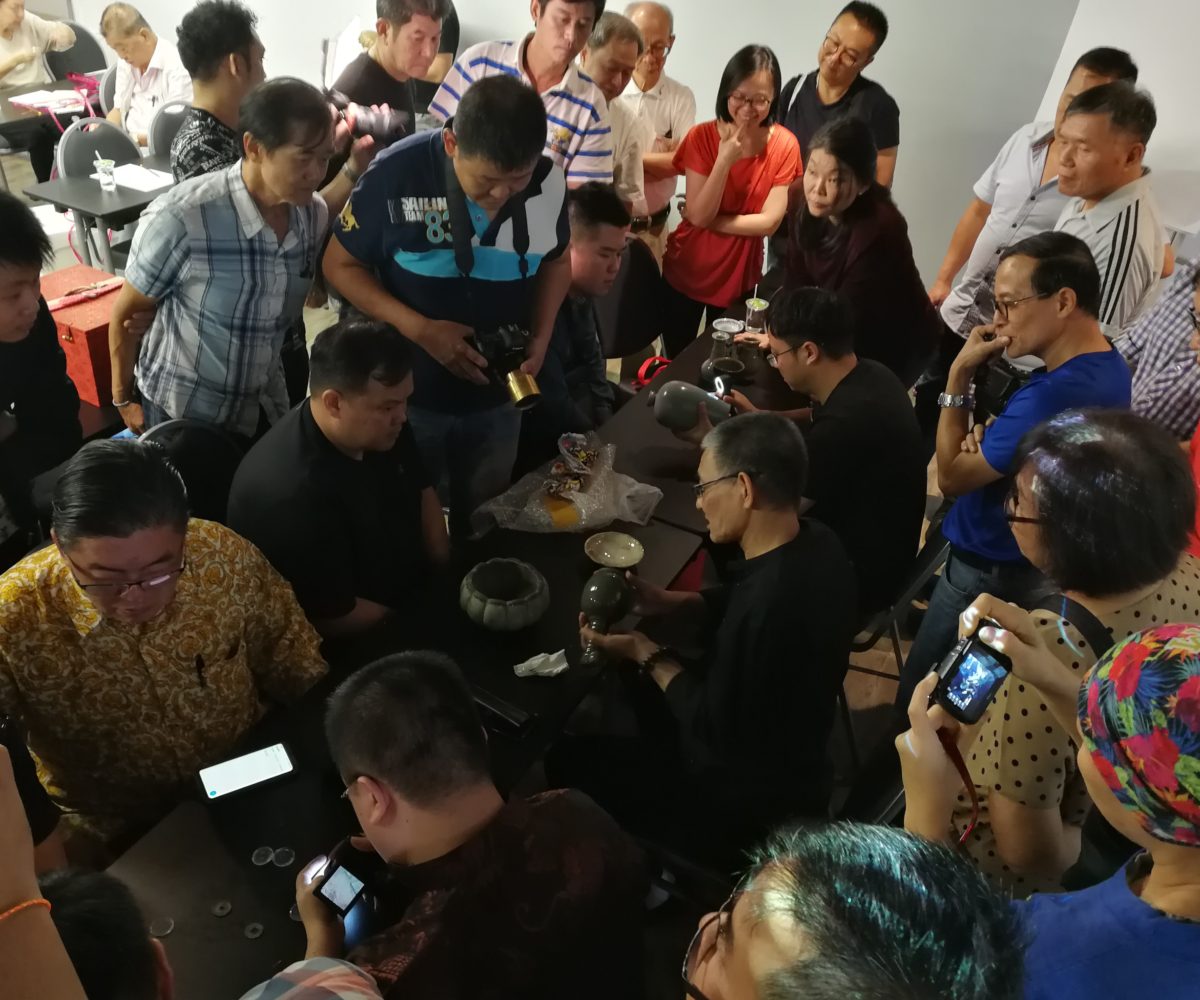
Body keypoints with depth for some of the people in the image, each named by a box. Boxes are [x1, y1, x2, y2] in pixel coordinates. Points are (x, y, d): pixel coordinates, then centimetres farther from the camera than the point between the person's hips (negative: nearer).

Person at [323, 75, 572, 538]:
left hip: (498, 394, 3)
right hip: (409, 393, -3)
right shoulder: (397, 174, -22)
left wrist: (541, 337, -10)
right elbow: (340, 264, -11)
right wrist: (420, 329, -24)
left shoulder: (549, 183, -12)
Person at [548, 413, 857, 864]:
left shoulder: (770, 609, -40)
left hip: (752, 801, -9)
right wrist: (672, 601, -3)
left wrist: (647, 654, -15)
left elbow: (716, 729, -26)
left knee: (570, 760, 3)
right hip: (784, 756, 9)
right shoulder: (815, 543, -11)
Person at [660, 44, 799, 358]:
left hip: (739, 276, 1)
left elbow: (769, 221, -15)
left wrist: (709, 220, -17)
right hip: (686, 271, 0)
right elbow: (698, 215, -18)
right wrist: (725, 160, -28)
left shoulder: (784, 145, -12)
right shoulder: (702, 137, -13)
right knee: (674, 361, 15)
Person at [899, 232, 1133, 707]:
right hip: (1040, 565, 10)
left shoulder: (1054, 394, -33)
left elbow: (951, 476, -21)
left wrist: (959, 374, -16)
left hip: (991, 574, -10)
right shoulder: (1108, 366, 0)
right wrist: (983, 437, -16)